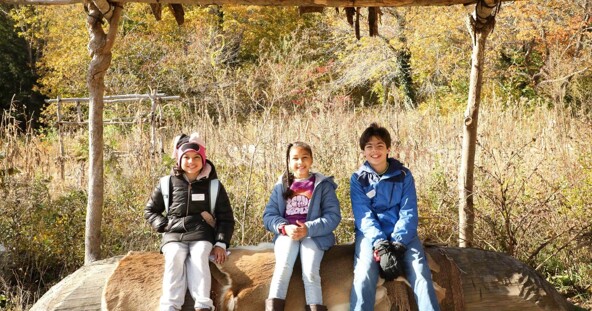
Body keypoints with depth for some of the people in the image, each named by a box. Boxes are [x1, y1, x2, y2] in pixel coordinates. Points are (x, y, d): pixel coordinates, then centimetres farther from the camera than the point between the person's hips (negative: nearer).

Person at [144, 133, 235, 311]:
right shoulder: (169, 183, 11)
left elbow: (226, 218, 12)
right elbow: (150, 211, 21)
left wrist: (221, 243, -3)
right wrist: (164, 225, 2)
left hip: (202, 235, -1)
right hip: (174, 235, 1)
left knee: (198, 258, -34)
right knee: (175, 258, -33)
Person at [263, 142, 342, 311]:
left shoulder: (324, 185, 6)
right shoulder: (281, 186, 13)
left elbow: (333, 216, -4)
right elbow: (269, 216, 7)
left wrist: (308, 229, -18)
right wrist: (285, 228, -14)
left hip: (314, 235, -1)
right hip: (287, 235, 1)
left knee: (310, 272, -27)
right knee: (283, 267, -28)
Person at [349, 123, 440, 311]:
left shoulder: (403, 175, 5)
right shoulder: (358, 179, 3)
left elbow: (408, 212, -2)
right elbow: (363, 215, -7)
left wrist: (398, 243, -18)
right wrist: (380, 243, -22)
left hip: (402, 234, 1)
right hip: (371, 234, -1)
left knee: (420, 272, -23)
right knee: (364, 276, -26)